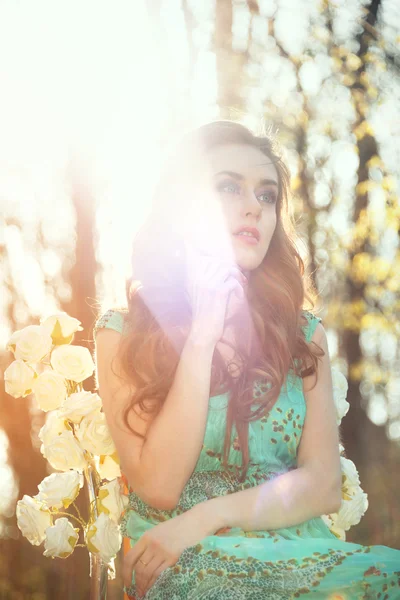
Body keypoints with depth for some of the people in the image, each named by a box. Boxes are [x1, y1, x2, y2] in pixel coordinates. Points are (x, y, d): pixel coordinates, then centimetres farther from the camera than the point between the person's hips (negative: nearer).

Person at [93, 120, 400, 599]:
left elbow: (324, 486, 3)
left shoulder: (301, 331, 11)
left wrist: (206, 516, -13)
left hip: (298, 557, 5)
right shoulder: (123, 333, 3)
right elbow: (158, 487, -9)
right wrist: (204, 331, -10)